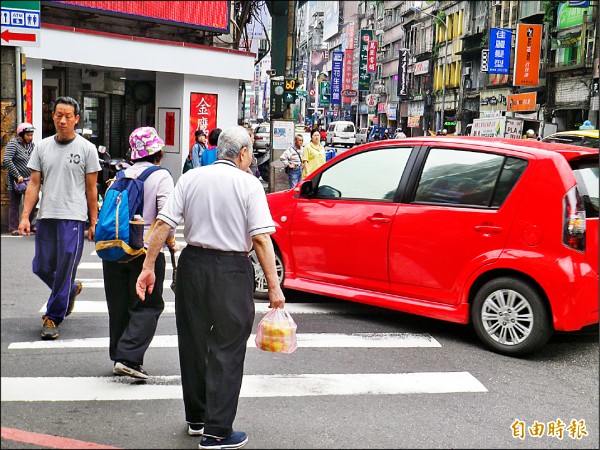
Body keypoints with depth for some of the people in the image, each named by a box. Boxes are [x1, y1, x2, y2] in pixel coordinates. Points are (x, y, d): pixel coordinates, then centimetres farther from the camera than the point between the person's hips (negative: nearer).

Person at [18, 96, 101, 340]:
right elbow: (34, 183, 9)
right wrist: (25, 216, 0)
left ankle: (53, 317, 11)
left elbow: (91, 189, 2)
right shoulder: (42, 146, 9)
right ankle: (72, 290, 36)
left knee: (64, 271, -2)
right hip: (46, 217, 4)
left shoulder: (86, 148, 0)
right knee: (41, 268, 9)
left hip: (73, 218, -4)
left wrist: (93, 222, 0)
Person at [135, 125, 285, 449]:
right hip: (231, 270, -4)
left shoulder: (190, 179, 5)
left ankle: (196, 418, 33)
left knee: (193, 343, 17)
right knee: (227, 349, 3)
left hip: (192, 264, 5)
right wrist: (274, 286, -9)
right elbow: (261, 239, -13)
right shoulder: (248, 184, -6)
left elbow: (163, 224, -1)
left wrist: (149, 267, 3)